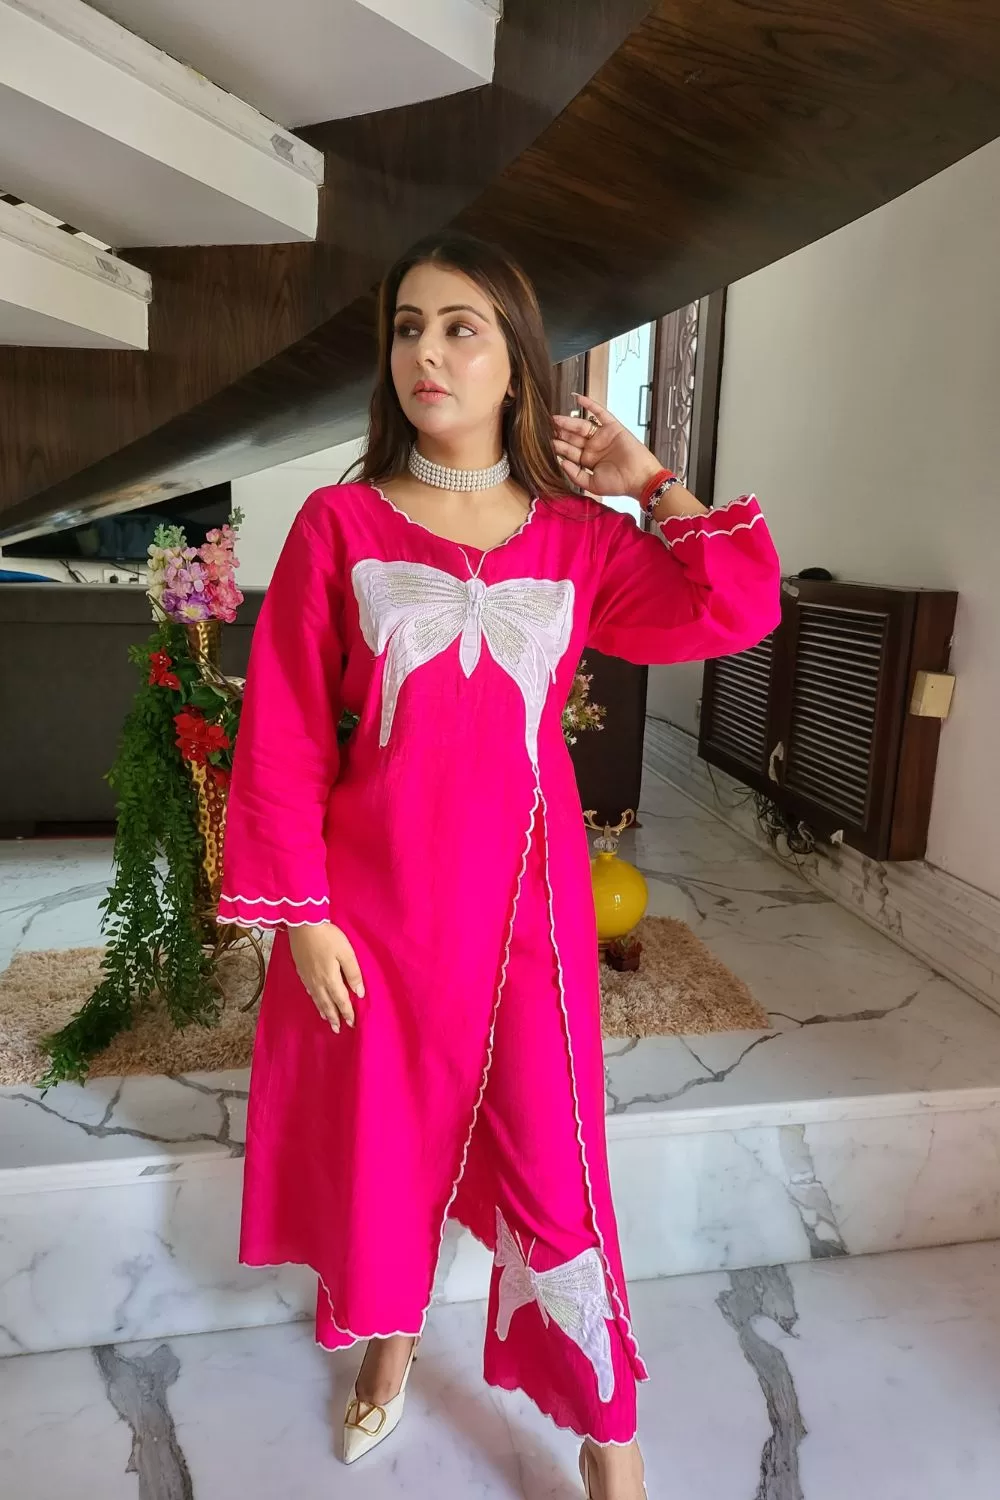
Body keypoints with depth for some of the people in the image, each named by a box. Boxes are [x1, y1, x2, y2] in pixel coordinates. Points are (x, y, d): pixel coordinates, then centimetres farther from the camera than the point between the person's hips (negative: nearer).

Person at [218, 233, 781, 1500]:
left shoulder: (580, 537, 2)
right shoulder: (339, 523, -3)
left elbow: (738, 612, -8)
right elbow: (284, 732, -5)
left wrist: (651, 488, -3)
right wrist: (300, 913, -7)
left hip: (524, 889, 0)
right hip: (376, 888, 0)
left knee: (551, 1158, 6)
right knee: (381, 1133, 17)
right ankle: (391, 1334, 48)